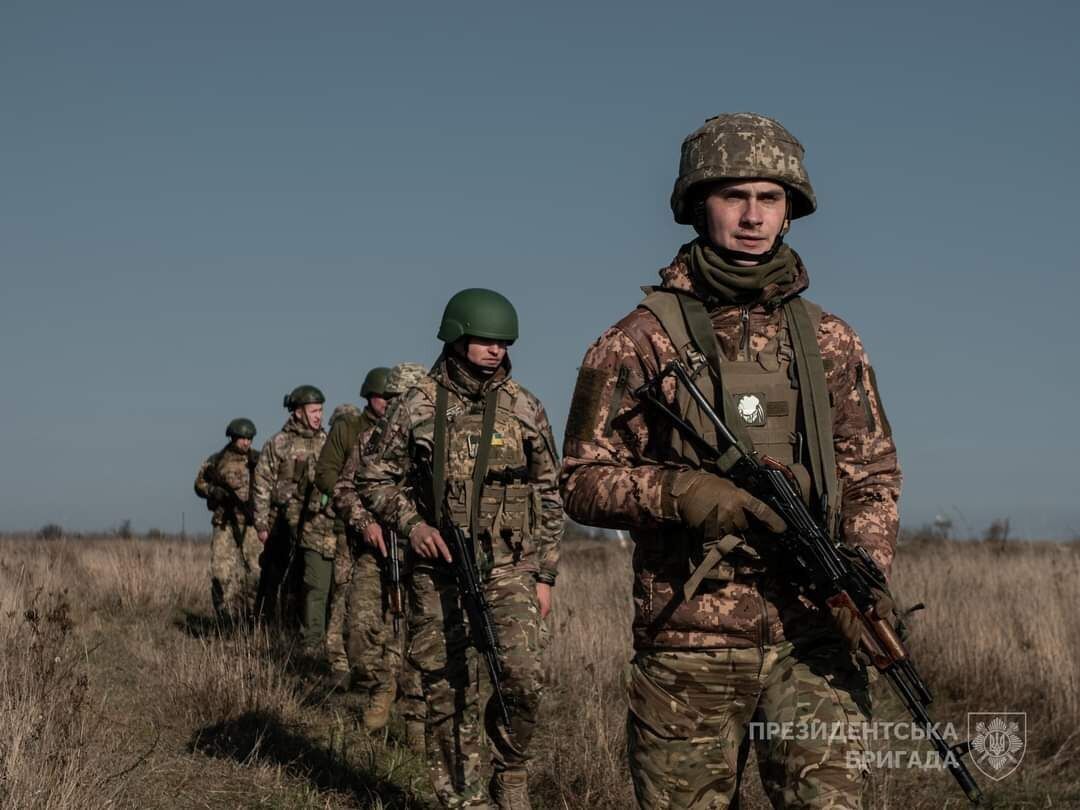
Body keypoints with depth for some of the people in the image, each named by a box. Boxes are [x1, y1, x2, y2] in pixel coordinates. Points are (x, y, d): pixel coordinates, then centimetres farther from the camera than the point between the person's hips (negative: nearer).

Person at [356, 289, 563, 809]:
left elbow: (548, 495, 9)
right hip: (438, 569, 0)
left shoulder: (524, 408, 4)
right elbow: (374, 477, 7)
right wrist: (410, 523, -10)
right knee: (449, 692, 4)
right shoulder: (417, 406, 0)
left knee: (522, 677, -15)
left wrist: (545, 575, 6)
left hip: (509, 567, 0)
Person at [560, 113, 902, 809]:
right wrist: (676, 491, -17)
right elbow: (583, 480, 1)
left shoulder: (830, 341, 11)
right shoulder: (640, 341, 1)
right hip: (689, 643, -2)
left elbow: (872, 475, 14)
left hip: (813, 640, 2)